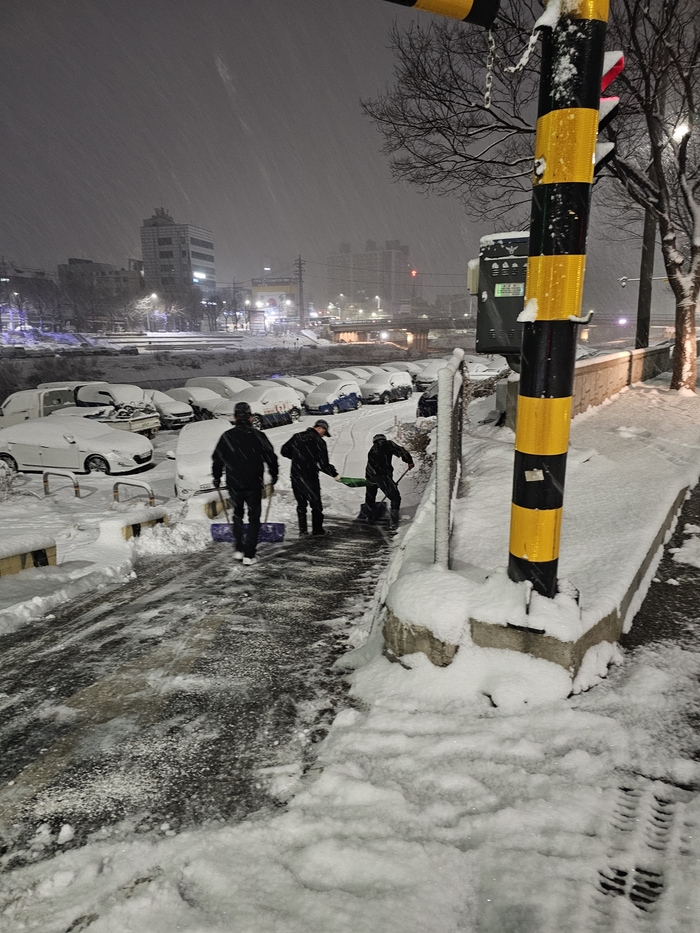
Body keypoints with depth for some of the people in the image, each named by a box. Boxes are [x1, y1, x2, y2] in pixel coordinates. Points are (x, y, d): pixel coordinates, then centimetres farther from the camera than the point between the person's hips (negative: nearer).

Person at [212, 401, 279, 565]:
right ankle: (249, 555, 3)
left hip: (234, 484, 2)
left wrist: (217, 478, 21)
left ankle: (239, 550, 18)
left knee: (238, 515, 21)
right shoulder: (258, 436, -7)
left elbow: (217, 459, 6)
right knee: (254, 518, 7)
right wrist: (274, 476, 14)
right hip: (254, 484, -2)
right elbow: (271, 457, -2)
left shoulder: (227, 436, -2)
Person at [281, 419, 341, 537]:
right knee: (316, 504, 11)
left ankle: (302, 530, 12)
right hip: (310, 478, -5)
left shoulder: (297, 437, 5)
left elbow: (284, 451, 13)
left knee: (301, 504, 15)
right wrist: (335, 474, -2)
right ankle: (317, 529, 17)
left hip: (295, 477, 5)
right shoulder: (318, 441, -11)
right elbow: (323, 464, -14)